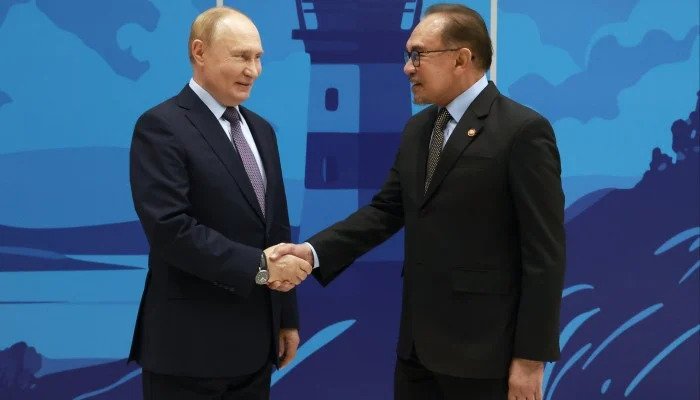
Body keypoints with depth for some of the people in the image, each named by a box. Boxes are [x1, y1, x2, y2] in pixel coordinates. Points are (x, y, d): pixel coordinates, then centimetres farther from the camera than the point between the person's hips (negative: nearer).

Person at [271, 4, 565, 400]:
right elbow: (385, 210, 10)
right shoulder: (417, 129, 11)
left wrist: (531, 357, -15)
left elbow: (544, 253, -14)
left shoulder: (523, 130, -12)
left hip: (483, 349, -7)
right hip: (418, 342, 7)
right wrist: (313, 251, -5)